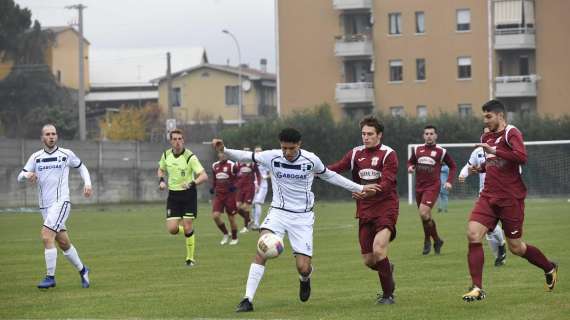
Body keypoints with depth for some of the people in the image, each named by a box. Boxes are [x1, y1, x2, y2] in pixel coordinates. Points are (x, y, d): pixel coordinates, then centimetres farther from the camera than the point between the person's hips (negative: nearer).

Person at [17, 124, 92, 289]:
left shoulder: (66, 154, 2)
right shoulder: (36, 157, 8)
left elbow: (81, 167, 18)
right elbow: (20, 177, 4)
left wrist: (87, 183, 3)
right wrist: (27, 175, -19)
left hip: (61, 202, -4)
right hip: (45, 206, 4)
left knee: (47, 236, -20)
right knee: (64, 243, 9)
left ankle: (50, 277, -16)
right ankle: (82, 270, 28)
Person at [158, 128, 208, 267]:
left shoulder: (190, 157, -15)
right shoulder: (166, 155, 0)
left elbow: (204, 176, -19)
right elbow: (161, 169, 21)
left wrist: (192, 183, -36)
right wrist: (161, 180, 1)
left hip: (188, 194, -4)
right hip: (173, 195, 4)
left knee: (187, 227, -6)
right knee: (172, 229, -7)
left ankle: (190, 258, 10)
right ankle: (187, 229, 29)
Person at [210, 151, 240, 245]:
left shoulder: (231, 165, -9)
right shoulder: (215, 166, 8)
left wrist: (234, 186, -19)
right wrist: (213, 187, 8)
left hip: (230, 195, -4)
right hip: (218, 194, 4)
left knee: (231, 217, 4)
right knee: (215, 216, -10)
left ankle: (234, 238, 22)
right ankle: (225, 234, 11)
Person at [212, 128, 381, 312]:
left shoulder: (311, 160, -8)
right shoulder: (272, 157, -9)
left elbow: (329, 176, 10)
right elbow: (246, 156, -1)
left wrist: (359, 188, 14)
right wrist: (223, 150, -19)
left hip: (303, 216, 0)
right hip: (278, 212, 0)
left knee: (303, 268, -7)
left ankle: (305, 279, 34)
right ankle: (248, 300, -24)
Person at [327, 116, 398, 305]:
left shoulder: (388, 154, -6)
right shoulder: (356, 153, 9)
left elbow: (386, 183, -17)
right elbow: (336, 169, -1)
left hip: (385, 207, -5)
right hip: (365, 210, 5)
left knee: (378, 250, -23)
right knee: (368, 260, 5)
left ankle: (388, 295, -9)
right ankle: (388, 269, 40)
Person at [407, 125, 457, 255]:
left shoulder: (441, 152, -1)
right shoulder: (417, 150, 8)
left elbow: (453, 166, 10)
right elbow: (411, 161, 22)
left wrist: (449, 181, -2)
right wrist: (410, 167, -1)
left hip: (432, 186, -5)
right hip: (419, 186, 5)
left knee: (424, 213, -21)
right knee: (426, 216, 10)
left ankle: (427, 240, -3)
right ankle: (437, 240, 29)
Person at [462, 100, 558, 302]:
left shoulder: (511, 133, -9)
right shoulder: (486, 137, 14)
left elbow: (521, 157, -26)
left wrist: (494, 151, -27)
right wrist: (480, 168, 9)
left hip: (511, 199, -6)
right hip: (488, 196, 6)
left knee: (516, 247, 3)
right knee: (473, 235, -14)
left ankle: (549, 268, 31)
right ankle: (477, 288, -12)